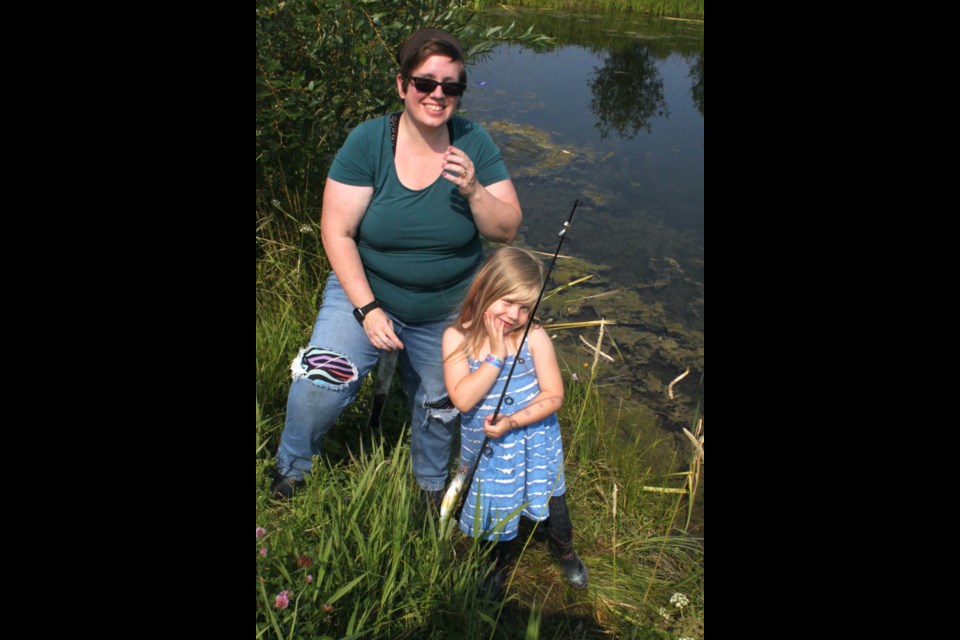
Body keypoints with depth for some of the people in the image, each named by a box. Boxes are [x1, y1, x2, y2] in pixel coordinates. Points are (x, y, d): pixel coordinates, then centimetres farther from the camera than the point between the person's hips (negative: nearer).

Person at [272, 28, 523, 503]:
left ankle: (431, 486, 50)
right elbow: (337, 233, -15)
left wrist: (473, 189, -29)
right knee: (317, 388, -17)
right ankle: (289, 471, 17)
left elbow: (506, 232, -11)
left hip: (448, 309, 2)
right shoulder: (368, 142, -17)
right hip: (366, 291, -1)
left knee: (438, 406, 18)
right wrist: (367, 309, -21)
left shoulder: (474, 144, -11)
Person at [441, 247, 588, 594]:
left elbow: (553, 396, -15)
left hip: (535, 444, 0)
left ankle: (564, 552, 53)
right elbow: (462, 399, -27)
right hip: (486, 449, 1)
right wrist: (496, 356, -29)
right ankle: (499, 563, 53)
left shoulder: (535, 337, -18)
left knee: (550, 502, 19)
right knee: (496, 509, 21)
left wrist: (513, 421, -27)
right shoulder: (457, 337, -18)